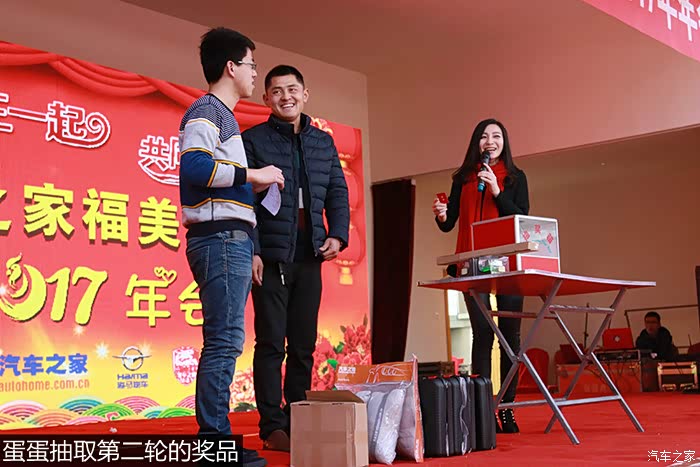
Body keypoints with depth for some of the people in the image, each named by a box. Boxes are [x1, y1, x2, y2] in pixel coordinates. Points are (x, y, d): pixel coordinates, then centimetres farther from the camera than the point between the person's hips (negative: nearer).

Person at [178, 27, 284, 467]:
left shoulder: (222, 115, 25)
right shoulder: (207, 111, -5)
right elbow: (194, 167, -23)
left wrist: (254, 185, 15)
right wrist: (250, 174, -15)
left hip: (230, 240, 10)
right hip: (221, 238, -10)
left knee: (223, 342, 9)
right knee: (225, 341, -11)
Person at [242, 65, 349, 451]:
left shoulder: (323, 142, 15)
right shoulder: (253, 140, 1)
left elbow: (337, 193, 15)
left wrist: (338, 235, -1)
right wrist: (250, 251, -12)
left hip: (309, 256, 5)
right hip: (270, 256, -4)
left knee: (304, 343, 8)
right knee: (271, 343, -1)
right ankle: (273, 427, 6)